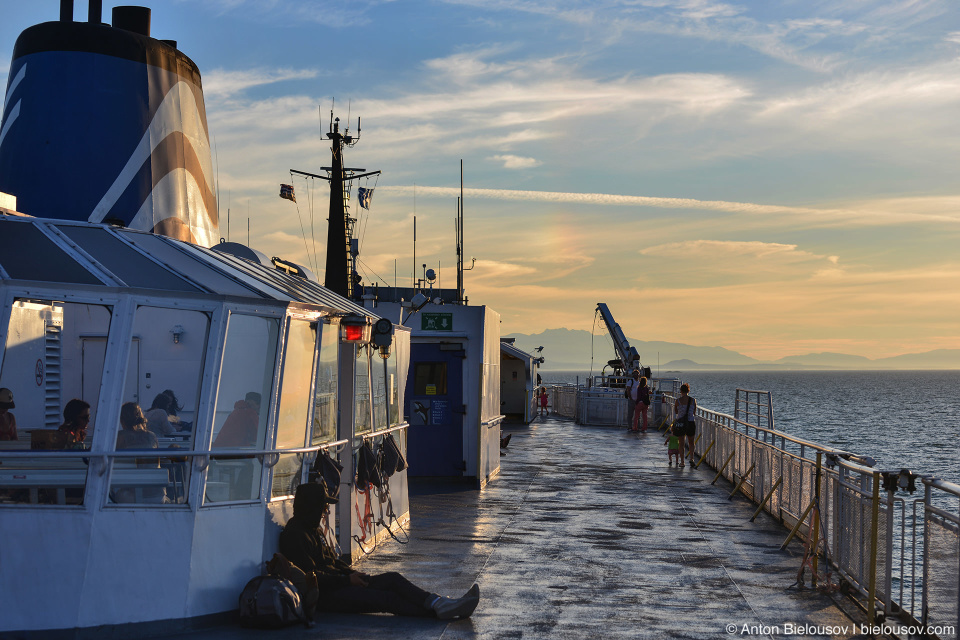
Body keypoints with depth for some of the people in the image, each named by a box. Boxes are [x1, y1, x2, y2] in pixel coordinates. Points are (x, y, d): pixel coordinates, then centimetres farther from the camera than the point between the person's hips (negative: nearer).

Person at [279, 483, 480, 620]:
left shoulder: (313, 530, 18)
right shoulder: (295, 535, -15)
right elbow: (310, 576, -20)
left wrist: (353, 573, 6)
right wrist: (348, 579, -15)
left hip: (338, 582, 10)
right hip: (323, 596, -10)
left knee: (393, 579, -7)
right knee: (386, 598, -21)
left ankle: (440, 603, -20)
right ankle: (439, 611, -27)